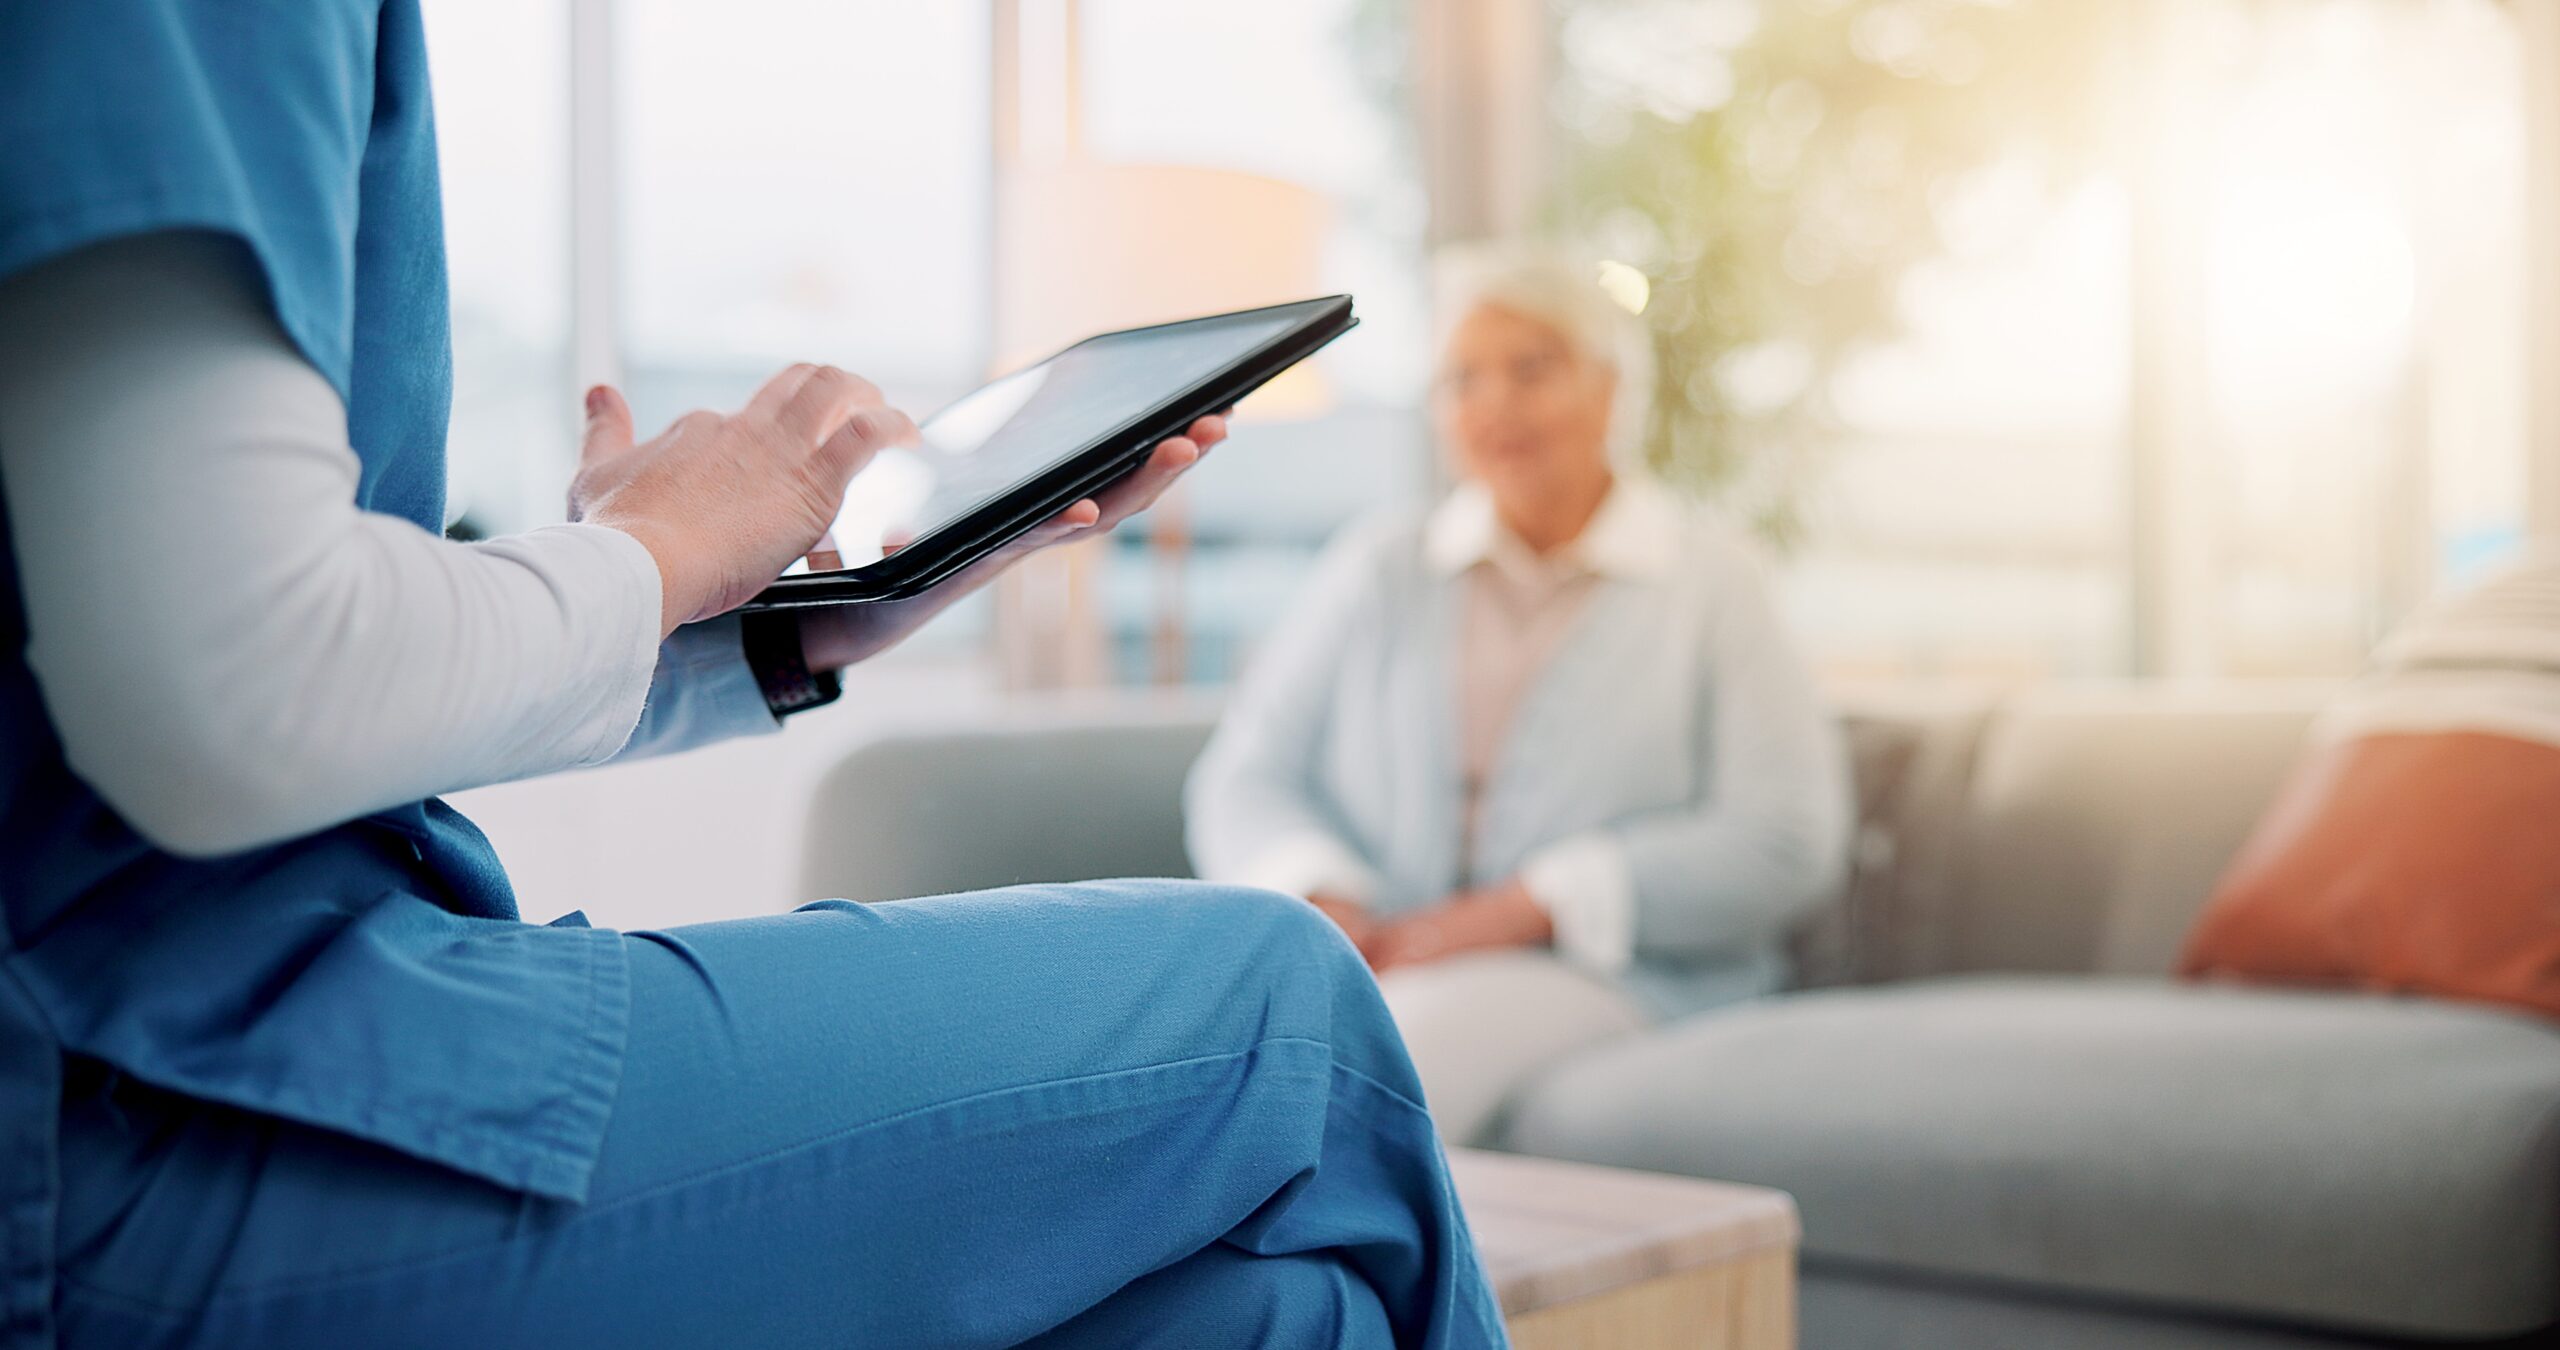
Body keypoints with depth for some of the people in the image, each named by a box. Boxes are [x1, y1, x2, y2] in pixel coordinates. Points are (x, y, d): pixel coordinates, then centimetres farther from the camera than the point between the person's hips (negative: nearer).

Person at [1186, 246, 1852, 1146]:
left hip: (1590, 975, -2)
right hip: (1368, 959, 3)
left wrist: (1512, 912, -11)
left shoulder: (1707, 576, 10)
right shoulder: (1377, 566, 19)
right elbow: (1241, 782, 14)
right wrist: (1322, 905, -10)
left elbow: (1785, 843, -2)